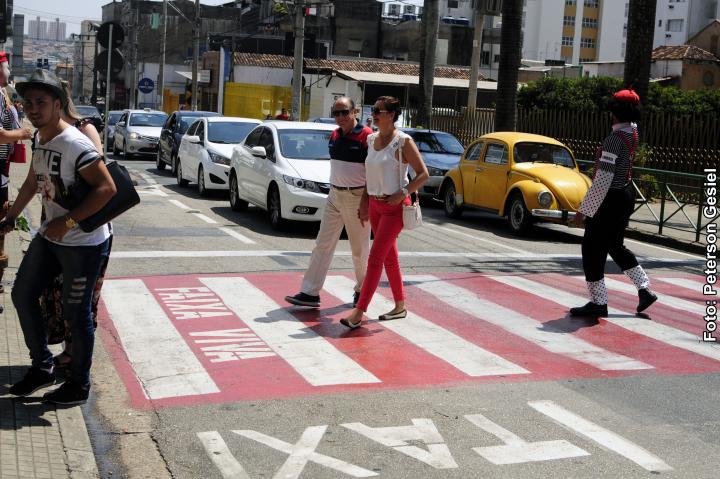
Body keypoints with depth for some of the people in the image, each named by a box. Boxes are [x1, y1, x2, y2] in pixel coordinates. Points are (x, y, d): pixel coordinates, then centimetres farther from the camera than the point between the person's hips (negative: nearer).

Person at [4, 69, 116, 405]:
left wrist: (68, 222, -26)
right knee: (22, 295, 13)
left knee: (76, 313, 1)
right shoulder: (40, 141, 6)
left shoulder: (75, 144, -21)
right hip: (50, 236, 9)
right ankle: (42, 367, 28)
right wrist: (11, 218, 28)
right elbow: (32, 183, 22)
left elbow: (107, 188, -26)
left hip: (84, 243, -9)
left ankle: (79, 385, 18)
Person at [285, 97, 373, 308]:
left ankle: (362, 289, 26)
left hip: (356, 198, -6)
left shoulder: (365, 136, -13)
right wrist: (334, 190, 17)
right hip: (334, 196, 7)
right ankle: (310, 293, 4)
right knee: (322, 245, 3)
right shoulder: (334, 136, 10)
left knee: (360, 249, 7)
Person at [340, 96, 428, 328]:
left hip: (394, 207, -7)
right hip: (375, 204, 7)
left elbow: (423, 174, -10)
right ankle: (400, 306, 26)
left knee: (375, 259, -11)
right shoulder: (371, 139, 9)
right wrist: (364, 203, 11)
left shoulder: (403, 142, -12)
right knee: (389, 257, 14)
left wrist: (402, 194, -19)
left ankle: (358, 313, -12)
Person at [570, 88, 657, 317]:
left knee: (593, 249, -1)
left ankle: (598, 303, 3)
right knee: (615, 245, 23)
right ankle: (645, 289, 25)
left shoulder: (614, 139, -23)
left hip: (611, 199, -10)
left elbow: (603, 180, -25)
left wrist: (584, 210, -22)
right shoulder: (632, 132, 2)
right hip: (626, 194, 10)